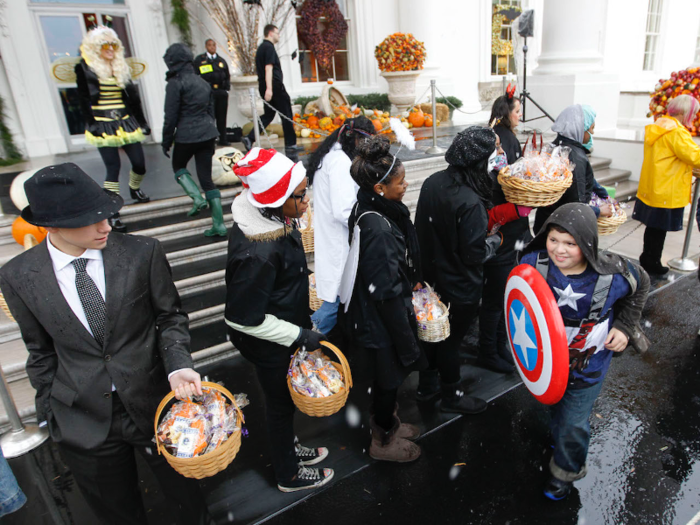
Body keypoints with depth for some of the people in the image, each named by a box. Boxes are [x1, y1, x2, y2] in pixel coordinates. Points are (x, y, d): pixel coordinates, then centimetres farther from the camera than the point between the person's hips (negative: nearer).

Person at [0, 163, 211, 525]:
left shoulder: (143, 253, -16)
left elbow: (170, 316, -4)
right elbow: (41, 351, 3)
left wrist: (178, 365, -19)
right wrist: (51, 411, 7)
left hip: (153, 404, -1)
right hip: (82, 423, 2)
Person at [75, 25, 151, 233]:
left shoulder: (121, 67, 13)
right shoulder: (85, 68, -1)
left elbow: (133, 97, 13)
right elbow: (84, 99, -4)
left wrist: (142, 121, 10)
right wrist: (91, 124, -12)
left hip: (126, 123, 5)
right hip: (104, 127, -5)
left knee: (139, 164, 3)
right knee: (113, 168, -10)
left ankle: (134, 189, 38)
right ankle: (112, 214, -2)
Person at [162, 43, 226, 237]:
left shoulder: (175, 84, -8)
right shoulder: (203, 83, 13)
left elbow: (170, 117, -9)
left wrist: (166, 141, 1)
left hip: (186, 135, -6)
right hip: (207, 134, 6)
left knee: (178, 167, 22)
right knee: (206, 177, 7)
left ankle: (197, 197, -4)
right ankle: (219, 225, 4)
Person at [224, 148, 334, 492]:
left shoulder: (267, 219, -11)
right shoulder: (257, 253, -38)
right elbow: (244, 318, -29)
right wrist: (301, 336, -22)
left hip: (284, 327, 8)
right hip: (270, 346, -8)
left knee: (284, 398, 28)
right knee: (281, 402, 17)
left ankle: (288, 448, 57)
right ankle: (289, 475, 45)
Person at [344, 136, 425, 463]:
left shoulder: (373, 209, -4)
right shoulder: (376, 228, -33)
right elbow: (387, 294, -28)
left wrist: (411, 280, 17)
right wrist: (408, 344, -20)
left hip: (374, 312, 9)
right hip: (382, 322, -9)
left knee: (389, 374, 28)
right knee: (390, 376, 15)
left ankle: (385, 422, 54)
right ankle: (383, 441, 42)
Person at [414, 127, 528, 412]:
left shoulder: (432, 182, -7)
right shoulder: (470, 203, -31)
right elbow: (474, 254, -26)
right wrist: (495, 241, -5)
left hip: (432, 277, 7)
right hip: (459, 289, -7)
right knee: (451, 340, 14)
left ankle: (427, 385, 46)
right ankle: (452, 396, 39)